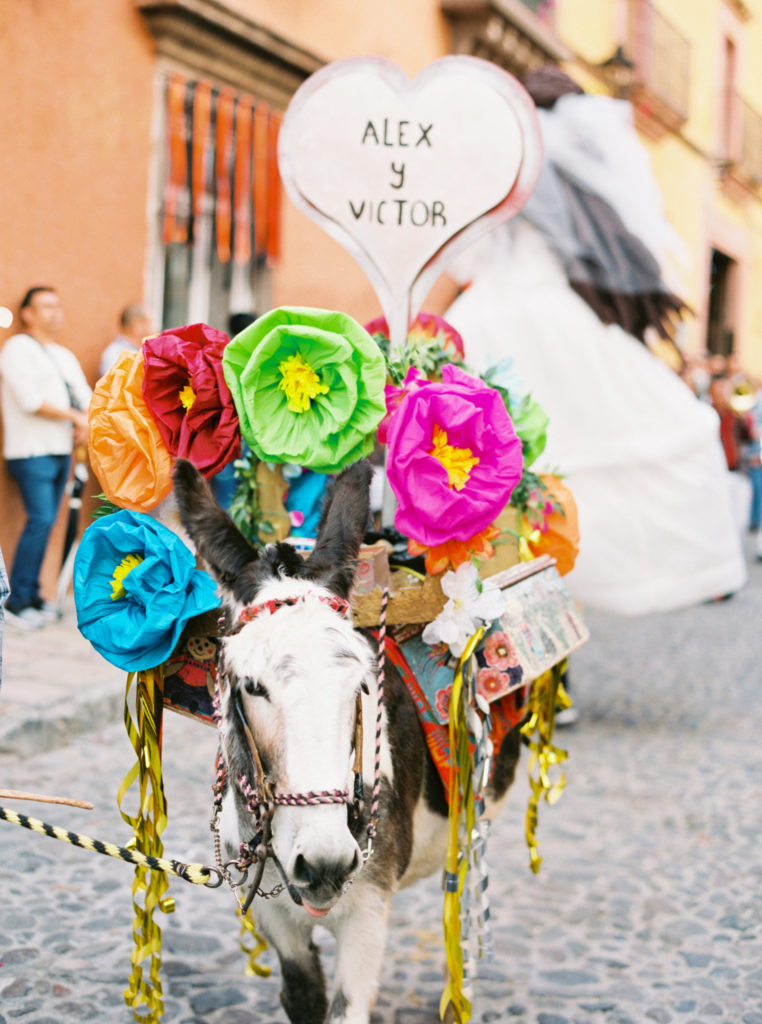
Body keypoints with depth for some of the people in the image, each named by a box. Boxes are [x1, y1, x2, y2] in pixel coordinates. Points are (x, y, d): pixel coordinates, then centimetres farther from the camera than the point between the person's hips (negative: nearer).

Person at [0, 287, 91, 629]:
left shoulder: (64, 356, 21)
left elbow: (84, 397, 15)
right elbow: (30, 400, -14)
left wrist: (86, 424, -6)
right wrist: (75, 416, -8)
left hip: (61, 451, 7)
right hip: (31, 452, -7)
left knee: (45, 522, 5)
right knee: (40, 520, -14)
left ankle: (32, 597, 12)